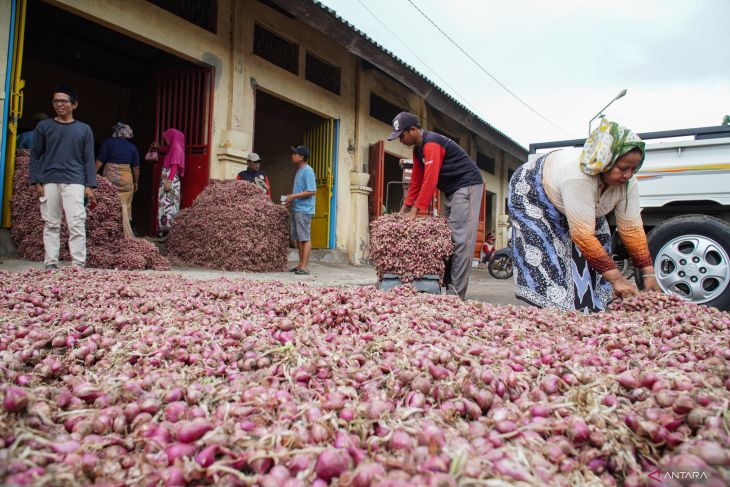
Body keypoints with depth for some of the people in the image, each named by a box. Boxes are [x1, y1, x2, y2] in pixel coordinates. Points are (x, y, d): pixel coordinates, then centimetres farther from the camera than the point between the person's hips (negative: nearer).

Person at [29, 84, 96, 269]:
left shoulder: (84, 129, 8)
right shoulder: (43, 126, 9)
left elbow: (89, 159, 6)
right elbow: (35, 155, 9)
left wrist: (90, 186, -1)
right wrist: (36, 181, 0)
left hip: (74, 181, -1)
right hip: (49, 181, 1)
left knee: (77, 223, -10)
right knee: (51, 224, 5)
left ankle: (78, 264, -8)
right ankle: (51, 263, 11)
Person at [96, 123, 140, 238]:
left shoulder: (108, 142, 2)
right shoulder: (132, 147, 9)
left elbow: (100, 161, -3)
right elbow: (136, 167, 9)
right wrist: (136, 182, 18)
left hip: (110, 177, -2)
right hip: (126, 179, 2)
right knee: (124, 206, 7)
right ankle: (125, 234, 9)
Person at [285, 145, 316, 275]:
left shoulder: (308, 171, -11)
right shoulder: (299, 171, 18)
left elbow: (312, 191, -18)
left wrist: (293, 196, -16)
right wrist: (291, 199, 10)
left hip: (304, 210, -10)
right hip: (296, 209, 10)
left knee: (305, 238, -7)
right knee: (298, 238, 11)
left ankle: (305, 267, -6)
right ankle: (301, 264, 19)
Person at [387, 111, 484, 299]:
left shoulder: (431, 144, -19)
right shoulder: (417, 149, 12)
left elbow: (430, 180, -25)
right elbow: (416, 181, 14)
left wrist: (415, 211, -24)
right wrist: (404, 209, 10)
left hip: (467, 186, -10)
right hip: (453, 191, 11)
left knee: (460, 238, -15)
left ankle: (456, 293, -17)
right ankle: (446, 284, 8)